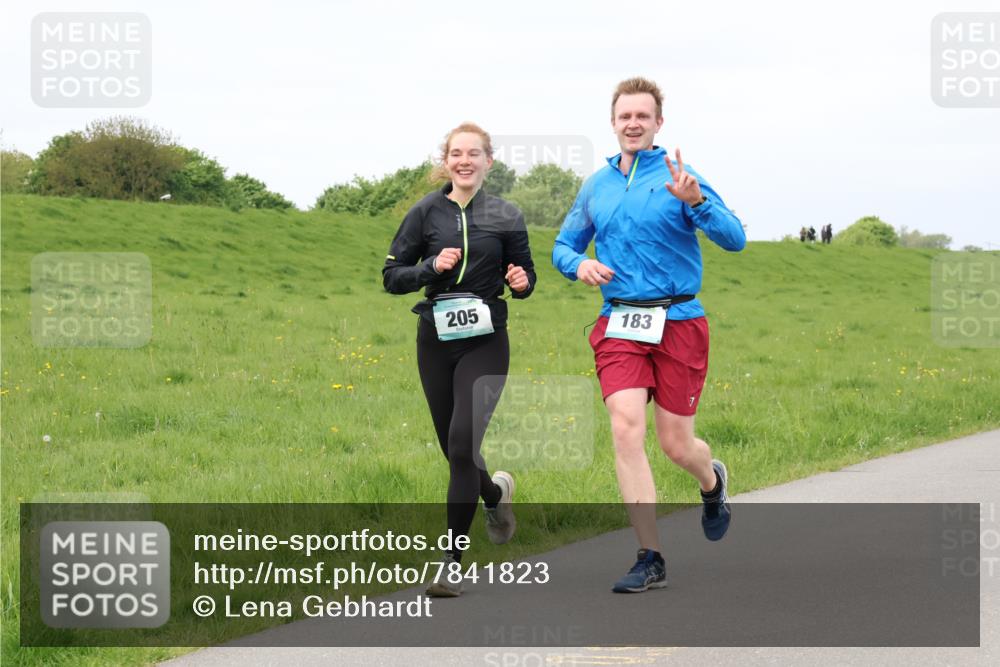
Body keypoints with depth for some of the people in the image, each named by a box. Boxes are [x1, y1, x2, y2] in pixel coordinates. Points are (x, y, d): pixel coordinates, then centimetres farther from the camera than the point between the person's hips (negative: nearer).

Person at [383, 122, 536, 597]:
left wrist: (521, 282, -11)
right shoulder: (426, 213, 3)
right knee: (453, 448, 11)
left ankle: (451, 562, -10)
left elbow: (525, 279, 12)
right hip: (436, 341, 2)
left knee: (463, 443, -16)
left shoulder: (506, 216, 2)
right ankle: (496, 492, 47)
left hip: (485, 344, -2)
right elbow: (392, 277, 3)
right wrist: (432, 267, -14)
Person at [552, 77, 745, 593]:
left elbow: (734, 239, -13)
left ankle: (713, 481, 42)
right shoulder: (596, 187, 11)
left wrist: (696, 201, -31)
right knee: (625, 429, -15)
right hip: (618, 326, 3)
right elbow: (563, 245, 22)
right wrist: (578, 264, -1)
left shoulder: (677, 178, -3)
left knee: (676, 445, 3)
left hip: (678, 323, -3)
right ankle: (650, 560, -10)